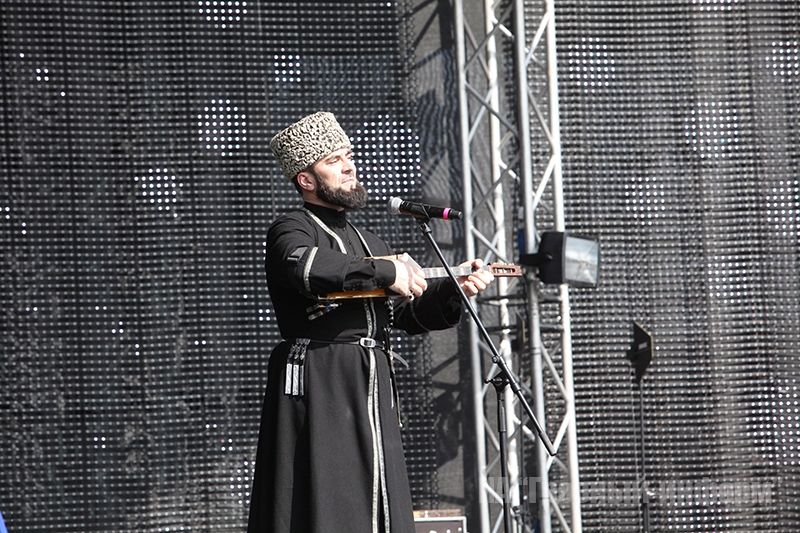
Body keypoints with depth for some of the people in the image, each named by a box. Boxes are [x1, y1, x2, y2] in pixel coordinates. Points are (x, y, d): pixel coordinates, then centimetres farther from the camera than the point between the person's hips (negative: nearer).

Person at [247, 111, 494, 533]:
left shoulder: (370, 244, 25)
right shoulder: (291, 229, 0)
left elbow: (411, 315, 25)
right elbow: (302, 265, -25)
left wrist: (453, 290, 6)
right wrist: (385, 272, -20)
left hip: (374, 394, 7)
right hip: (317, 390, -7)